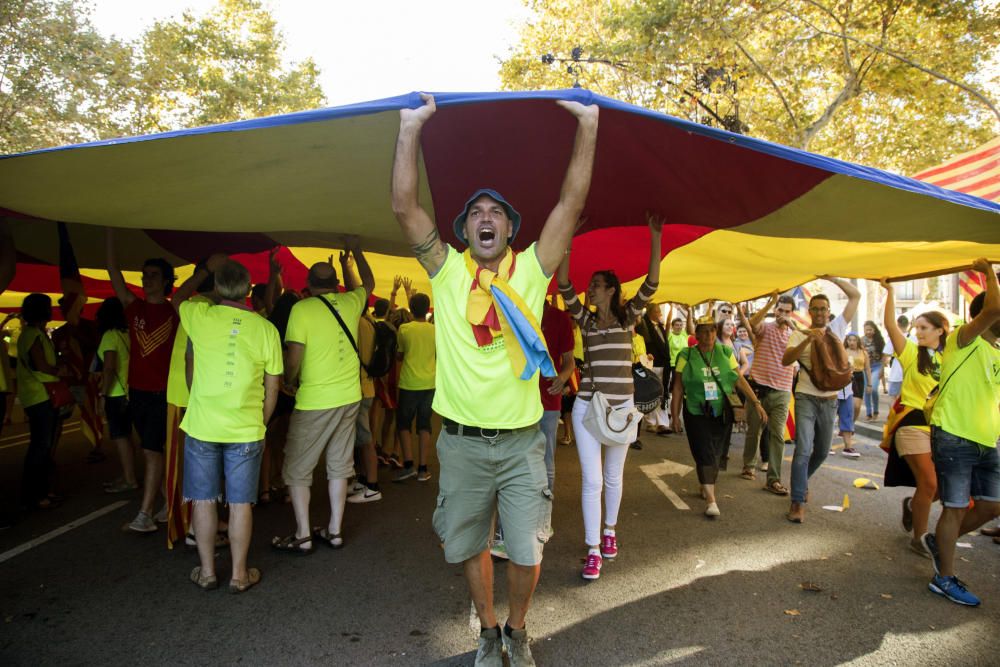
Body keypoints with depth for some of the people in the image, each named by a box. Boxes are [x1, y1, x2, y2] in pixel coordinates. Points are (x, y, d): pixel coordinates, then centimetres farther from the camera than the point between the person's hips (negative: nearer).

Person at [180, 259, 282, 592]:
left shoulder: (199, 316, -7)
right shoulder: (265, 328, -6)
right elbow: (272, 387, 2)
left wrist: (205, 273, 31)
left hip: (202, 426, 1)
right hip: (246, 430, 0)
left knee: (204, 500, 14)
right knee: (240, 503, 9)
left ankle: (207, 571, 25)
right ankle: (239, 574, 20)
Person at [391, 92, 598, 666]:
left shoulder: (530, 270, 1)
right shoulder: (447, 271, 0)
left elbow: (572, 203, -6)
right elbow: (405, 207, -10)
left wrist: (589, 126, -10)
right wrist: (412, 127, -14)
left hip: (522, 441, 0)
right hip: (462, 442, 1)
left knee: (527, 552, 8)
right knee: (470, 547, 15)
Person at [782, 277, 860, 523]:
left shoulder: (837, 328, 5)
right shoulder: (800, 334, -3)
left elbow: (856, 296, 2)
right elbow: (786, 360, -19)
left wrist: (833, 279, -9)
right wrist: (808, 340, -30)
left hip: (830, 400, 4)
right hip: (807, 398, -4)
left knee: (822, 451, 16)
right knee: (803, 449, -14)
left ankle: (802, 481, 41)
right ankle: (798, 501, -10)